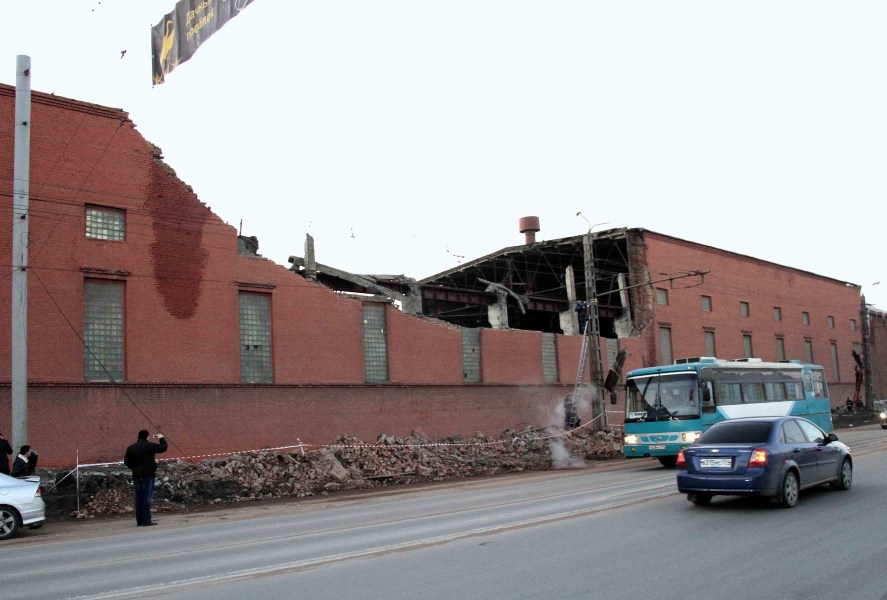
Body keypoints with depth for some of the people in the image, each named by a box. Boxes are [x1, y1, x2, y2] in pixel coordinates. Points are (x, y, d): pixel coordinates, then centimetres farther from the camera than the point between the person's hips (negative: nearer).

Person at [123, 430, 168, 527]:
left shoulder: (131, 448, 6)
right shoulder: (149, 446, -10)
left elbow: (126, 461, 8)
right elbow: (163, 448, -5)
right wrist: (162, 438, 11)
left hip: (136, 475, 5)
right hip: (148, 475, -5)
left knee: (138, 498, 10)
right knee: (147, 498, -3)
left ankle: (139, 521, 12)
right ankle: (146, 521, -6)